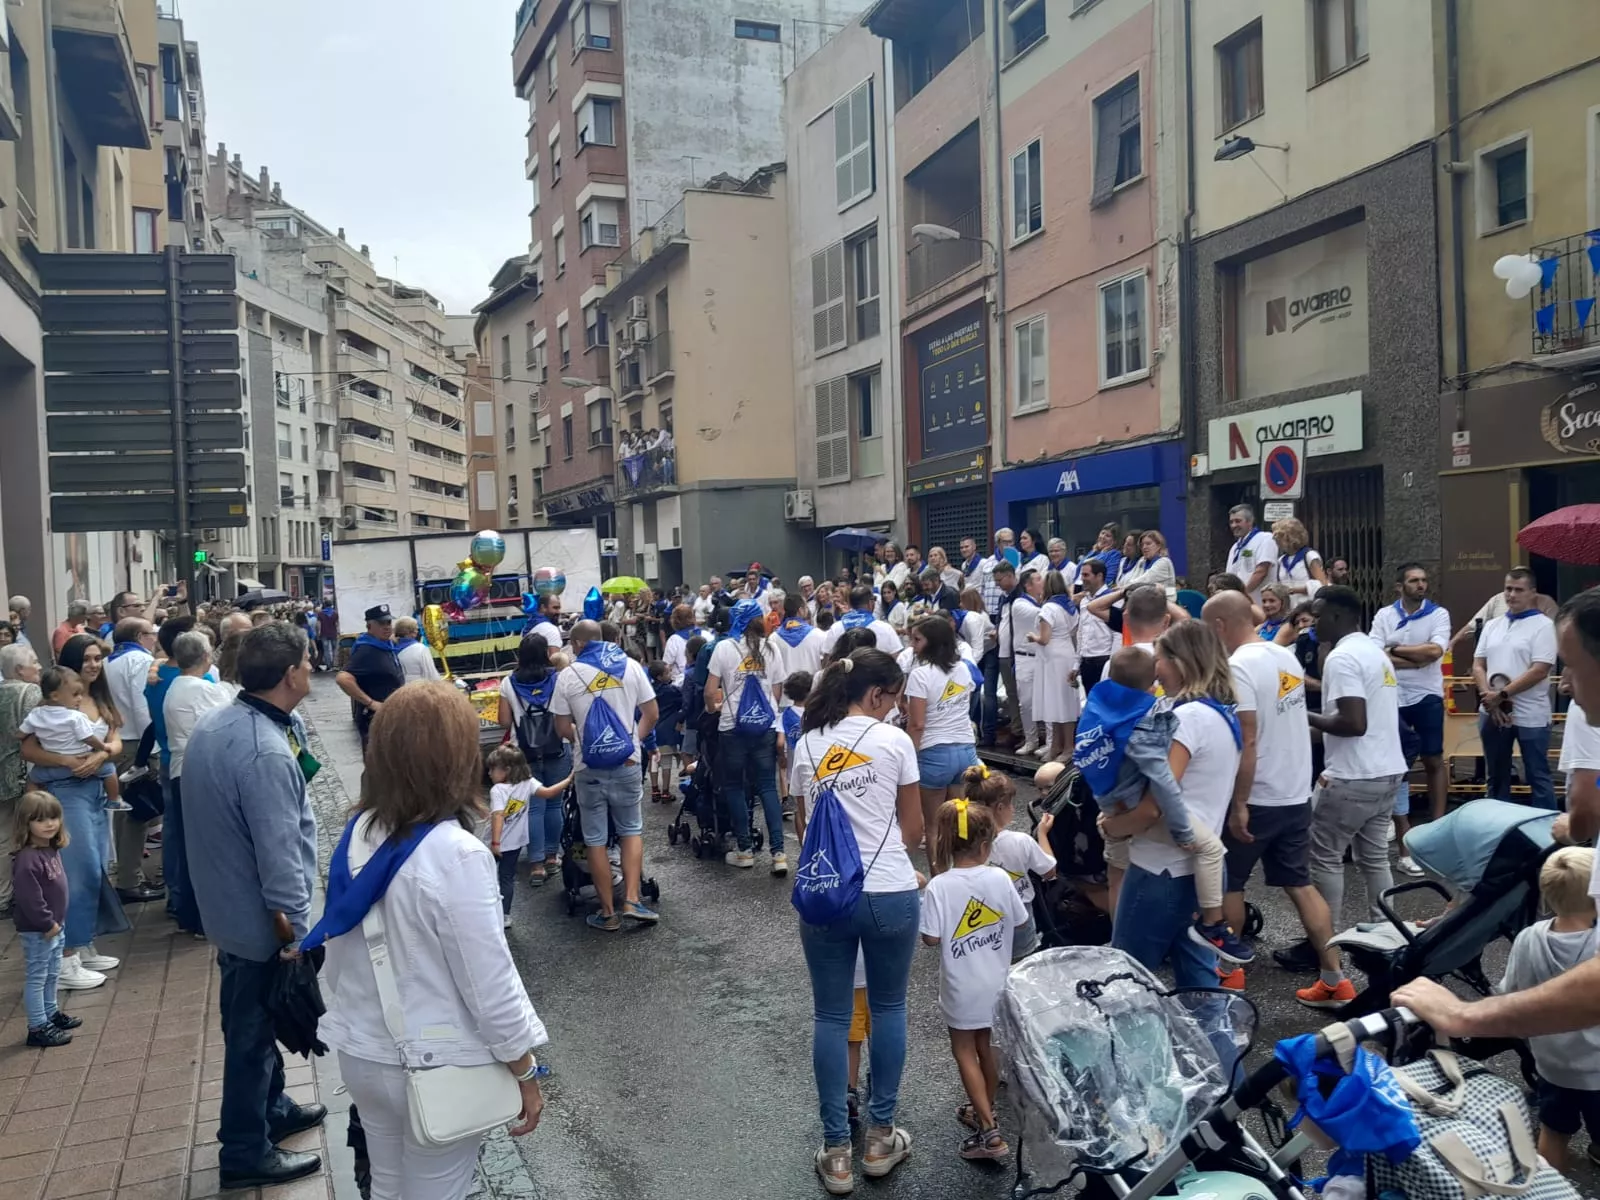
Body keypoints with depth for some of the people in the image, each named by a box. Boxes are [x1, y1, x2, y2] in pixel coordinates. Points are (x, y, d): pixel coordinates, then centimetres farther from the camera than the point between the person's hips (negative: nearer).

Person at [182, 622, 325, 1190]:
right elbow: (280, 857, -29)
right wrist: (299, 933, -20)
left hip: (225, 904, 9)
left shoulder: (210, 724, -1)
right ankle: (246, 1153, 25)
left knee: (253, 1022, 25)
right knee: (253, 1033, 8)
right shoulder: (267, 754, -32)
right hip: (259, 918, -9)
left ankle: (272, 1108, 44)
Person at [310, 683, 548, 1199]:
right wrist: (526, 1074, -9)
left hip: (363, 1054, 6)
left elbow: (338, 949, 4)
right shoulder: (454, 855, -27)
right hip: (434, 1067, -6)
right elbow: (490, 982, -22)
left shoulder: (359, 832, -7)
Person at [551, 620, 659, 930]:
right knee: (632, 831, 16)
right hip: (627, 763, 2)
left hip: (589, 768, -2)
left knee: (595, 840, 8)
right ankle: (632, 900, 4)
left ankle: (608, 912, 14)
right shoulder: (631, 666, 0)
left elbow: (563, 728, -1)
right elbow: (651, 715, 2)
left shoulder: (568, 675, -5)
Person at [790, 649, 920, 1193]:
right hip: (889, 893, -2)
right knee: (888, 1008, 16)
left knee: (830, 1017, 11)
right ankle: (881, 1138, 26)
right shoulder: (894, 741, -6)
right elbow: (913, 828, 3)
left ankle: (836, 1152, 19)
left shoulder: (806, 745, 5)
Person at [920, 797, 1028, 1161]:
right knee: (987, 1046, 21)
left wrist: (923, 898, -2)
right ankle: (984, 1112, 39)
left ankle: (990, 1132, 6)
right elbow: (1020, 922, 1)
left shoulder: (939, 886, -20)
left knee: (964, 1051, 9)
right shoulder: (1000, 878, -11)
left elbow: (931, 939, -17)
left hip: (962, 988, -4)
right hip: (996, 983, 4)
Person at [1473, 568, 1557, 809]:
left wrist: (1502, 694, -17)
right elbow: (1478, 666, 8)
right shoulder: (1492, 626, 11)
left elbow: (1539, 671, -15)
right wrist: (1489, 696, -8)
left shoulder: (1543, 625, -6)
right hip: (1492, 713, 5)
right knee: (1496, 777, 14)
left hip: (1530, 715, -5)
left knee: (1537, 777, 2)